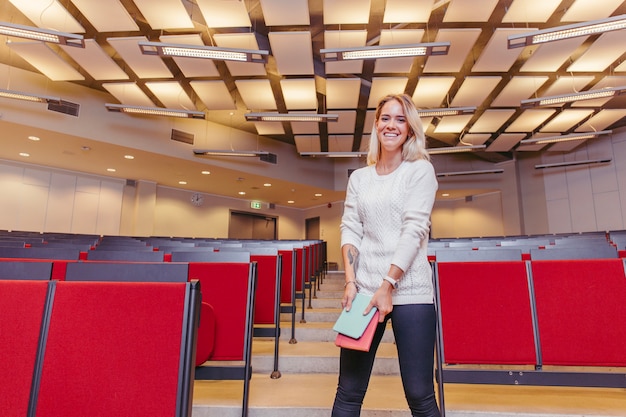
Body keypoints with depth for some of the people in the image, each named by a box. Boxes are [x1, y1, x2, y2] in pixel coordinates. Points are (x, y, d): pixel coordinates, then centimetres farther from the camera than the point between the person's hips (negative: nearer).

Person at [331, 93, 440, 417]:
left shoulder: (421, 170, 3)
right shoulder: (359, 178, 13)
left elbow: (414, 230, -7)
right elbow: (350, 230, 7)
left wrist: (388, 285, -14)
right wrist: (351, 281, -6)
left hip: (410, 291, -2)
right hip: (364, 289, 3)